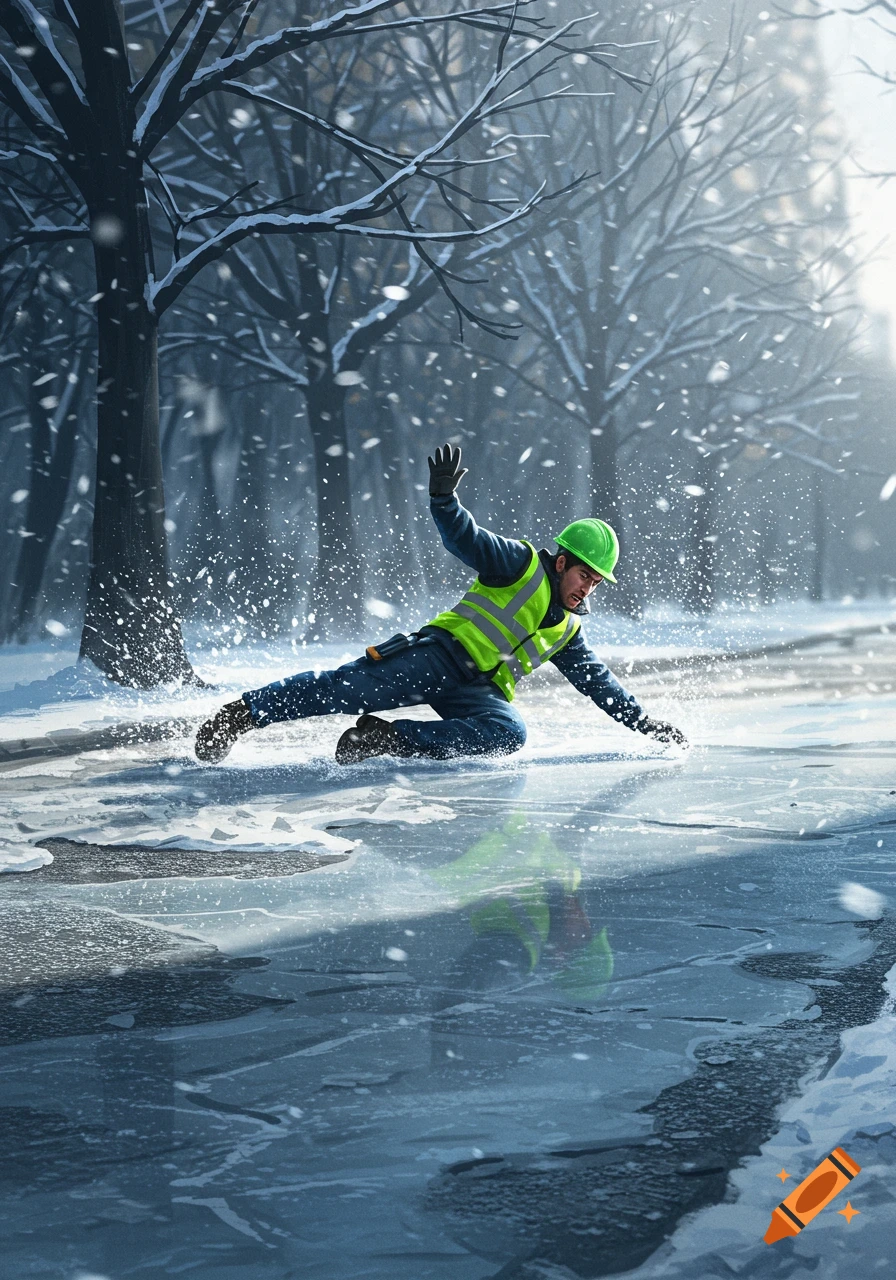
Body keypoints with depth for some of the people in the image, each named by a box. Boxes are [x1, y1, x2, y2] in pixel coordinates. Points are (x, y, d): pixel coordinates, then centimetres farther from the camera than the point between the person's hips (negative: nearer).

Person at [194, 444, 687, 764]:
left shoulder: (567, 630, 21)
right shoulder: (522, 565, 3)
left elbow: (600, 683, 31)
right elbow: (466, 540, -10)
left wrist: (646, 723, 27)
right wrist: (444, 499, -30)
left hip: (480, 692, 5)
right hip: (439, 654, -5)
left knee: (508, 732, -28)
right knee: (347, 687, -24)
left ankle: (390, 740, -28)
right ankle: (244, 712, -17)